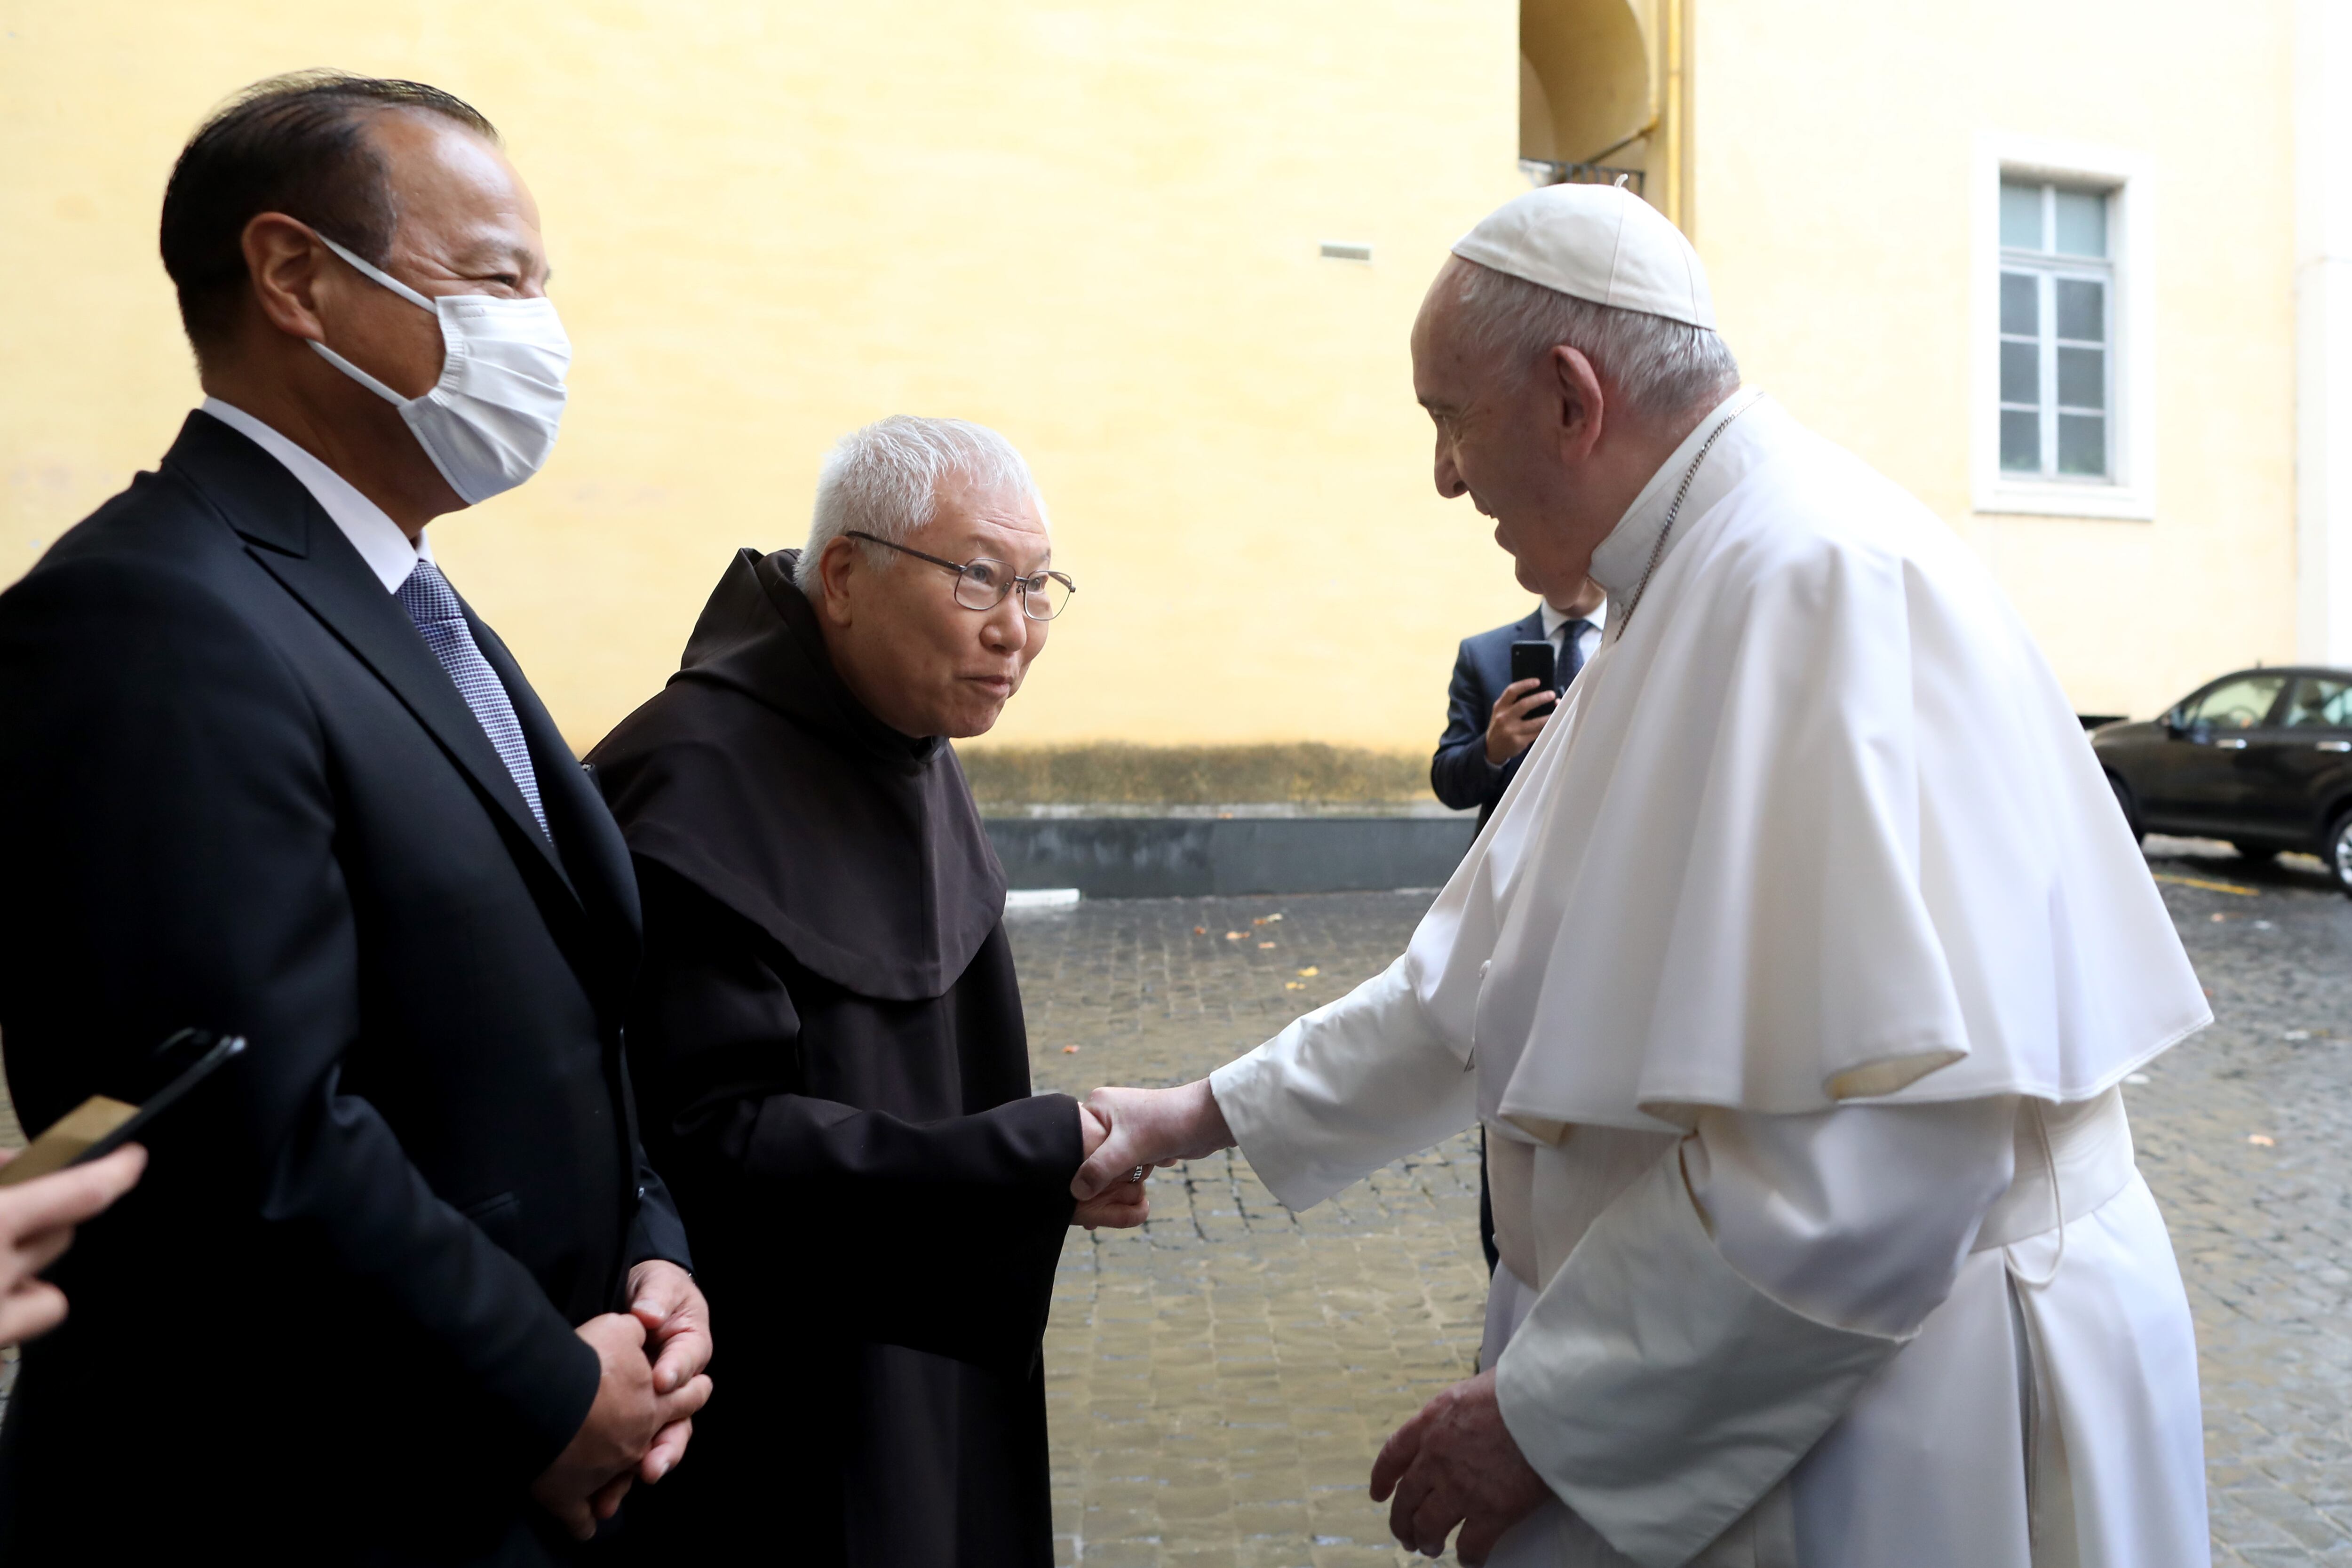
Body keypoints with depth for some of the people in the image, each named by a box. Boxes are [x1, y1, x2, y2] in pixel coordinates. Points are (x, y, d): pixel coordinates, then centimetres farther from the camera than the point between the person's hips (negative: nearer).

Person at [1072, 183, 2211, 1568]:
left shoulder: (1820, 579, -23)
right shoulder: (1696, 590, 9)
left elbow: (1876, 1146, -30)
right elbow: (1494, 977, 12)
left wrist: (1546, 1416, -19)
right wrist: (1215, 1114, 10)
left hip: (1895, 1432, -8)